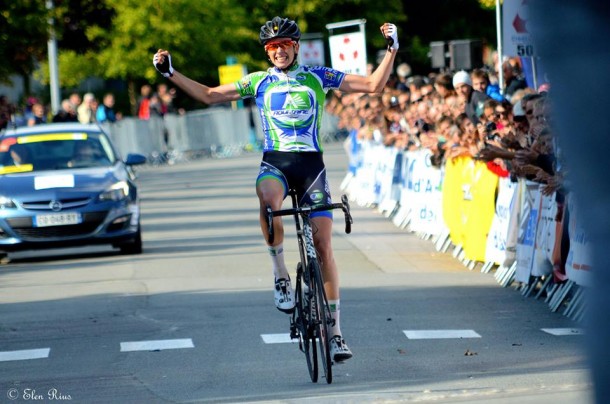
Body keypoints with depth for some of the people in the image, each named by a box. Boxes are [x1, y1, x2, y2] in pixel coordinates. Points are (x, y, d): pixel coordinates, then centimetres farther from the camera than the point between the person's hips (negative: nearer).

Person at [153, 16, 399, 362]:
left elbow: (374, 85, 5)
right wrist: (171, 73, 7)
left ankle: (335, 331, 2)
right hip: (275, 162, 0)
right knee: (268, 198, -38)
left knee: (324, 244, -6)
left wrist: (392, 50, -5)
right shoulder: (259, 82, 10)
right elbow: (210, 95, 13)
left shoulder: (318, 78, 7)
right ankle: (281, 276, -20)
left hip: (311, 164, 0)